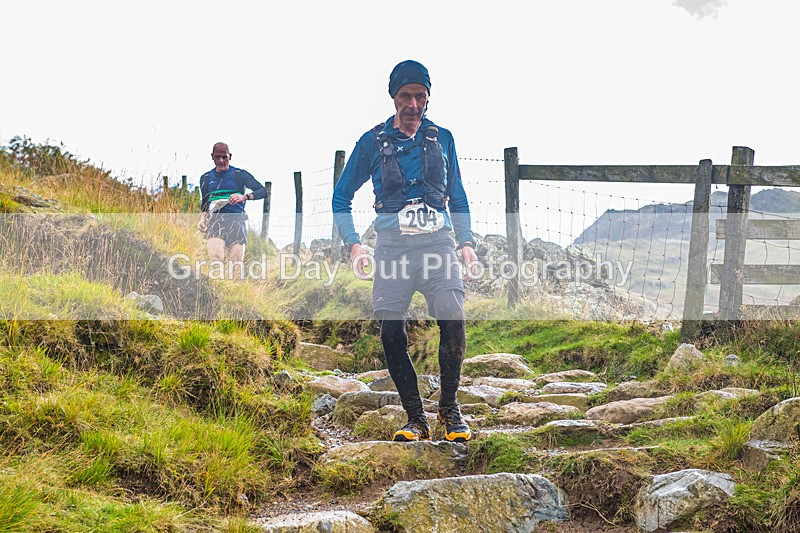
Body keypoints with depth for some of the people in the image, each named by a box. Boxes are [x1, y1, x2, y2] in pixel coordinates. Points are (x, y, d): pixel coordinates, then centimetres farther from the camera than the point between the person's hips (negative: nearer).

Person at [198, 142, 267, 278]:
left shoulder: (239, 175, 7)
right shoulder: (206, 178, 18)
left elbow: (263, 191, 0)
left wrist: (244, 197, -16)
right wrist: (202, 218, 8)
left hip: (236, 220, -1)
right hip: (215, 221, 1)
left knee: (236, 260, -10)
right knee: (215, 258, -22)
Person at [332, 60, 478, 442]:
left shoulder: (441, 138, 14)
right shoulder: (373, 142, 9)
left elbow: (458, 197, 23)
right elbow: (341, 198, 14)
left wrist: (466, 241, 9)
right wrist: (353, 245, 2)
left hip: (438, 242, 0)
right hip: (393, 245, 0)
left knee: (452, 319, -19)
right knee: (391, 332, -9)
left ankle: (449, 407, -2)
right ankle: (415, 419, 3)